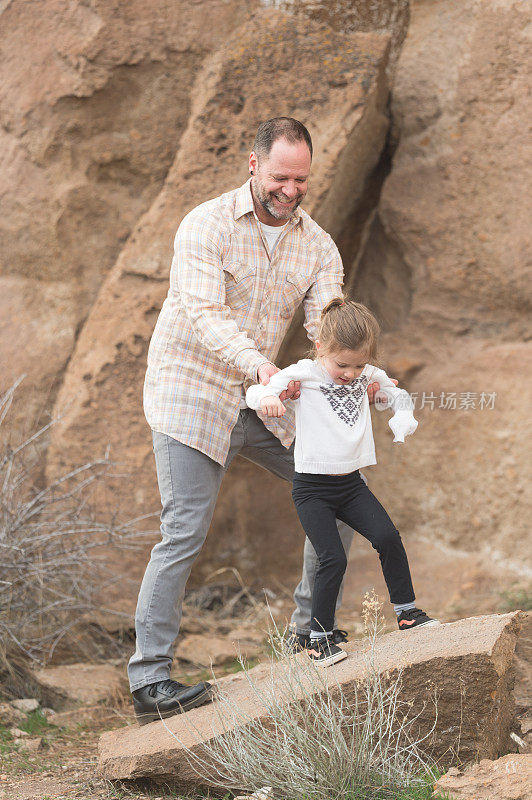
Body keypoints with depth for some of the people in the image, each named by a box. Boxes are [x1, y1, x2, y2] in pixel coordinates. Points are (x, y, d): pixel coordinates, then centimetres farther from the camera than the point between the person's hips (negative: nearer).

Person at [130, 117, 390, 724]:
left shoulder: (317, 244, 2)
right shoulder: (206, 226, -15)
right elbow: (203, 314, -28)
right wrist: (259, 366, -46)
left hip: (260, 401, 6)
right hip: (192, 394, -6)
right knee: (184, 532, -13)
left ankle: (312, 628, 19)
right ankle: (149, 680, -9)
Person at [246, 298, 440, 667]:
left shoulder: (368, 375, 4)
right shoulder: (303, 374, -9)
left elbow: (400, 397, 20)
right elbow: (254, 392, -14)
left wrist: (403, 423, -2)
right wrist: (267, 397, -37)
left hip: (352, 484, 4)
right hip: (313, 488, -4)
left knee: (387, 537, -13)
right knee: (333, 559, -13)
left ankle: (407, 612, 6)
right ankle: (319, 639, 0)